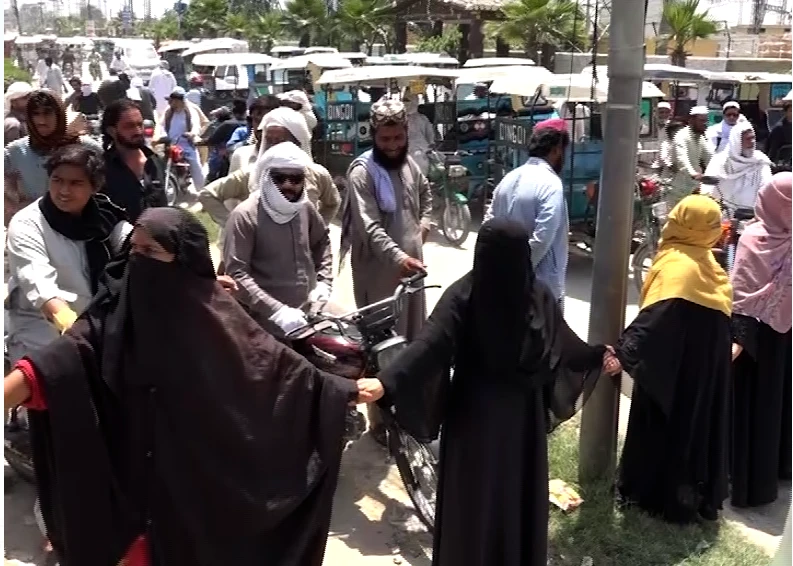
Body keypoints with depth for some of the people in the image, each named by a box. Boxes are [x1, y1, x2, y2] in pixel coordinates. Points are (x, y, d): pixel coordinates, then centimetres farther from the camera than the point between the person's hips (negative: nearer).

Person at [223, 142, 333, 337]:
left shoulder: (305, 208, 3)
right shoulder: (245, 216, -16)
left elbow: (322, 241, 21)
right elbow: (237, 274, -21)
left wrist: (323, 282, 6)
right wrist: (277, 311, -28)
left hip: (307, 318, 6)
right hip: (267, 324, -6)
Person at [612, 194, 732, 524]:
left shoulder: (677, 265, -22)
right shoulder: (707, 261, 2)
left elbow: (658, 316, -34)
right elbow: (723, 309, 10)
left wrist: (625, 352, -39)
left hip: (674, 365, -7)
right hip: (705, 358, 8)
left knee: (666, 424, 6)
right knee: (696, 422, 17)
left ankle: (656, 495, 18)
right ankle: (698, 496, 29)